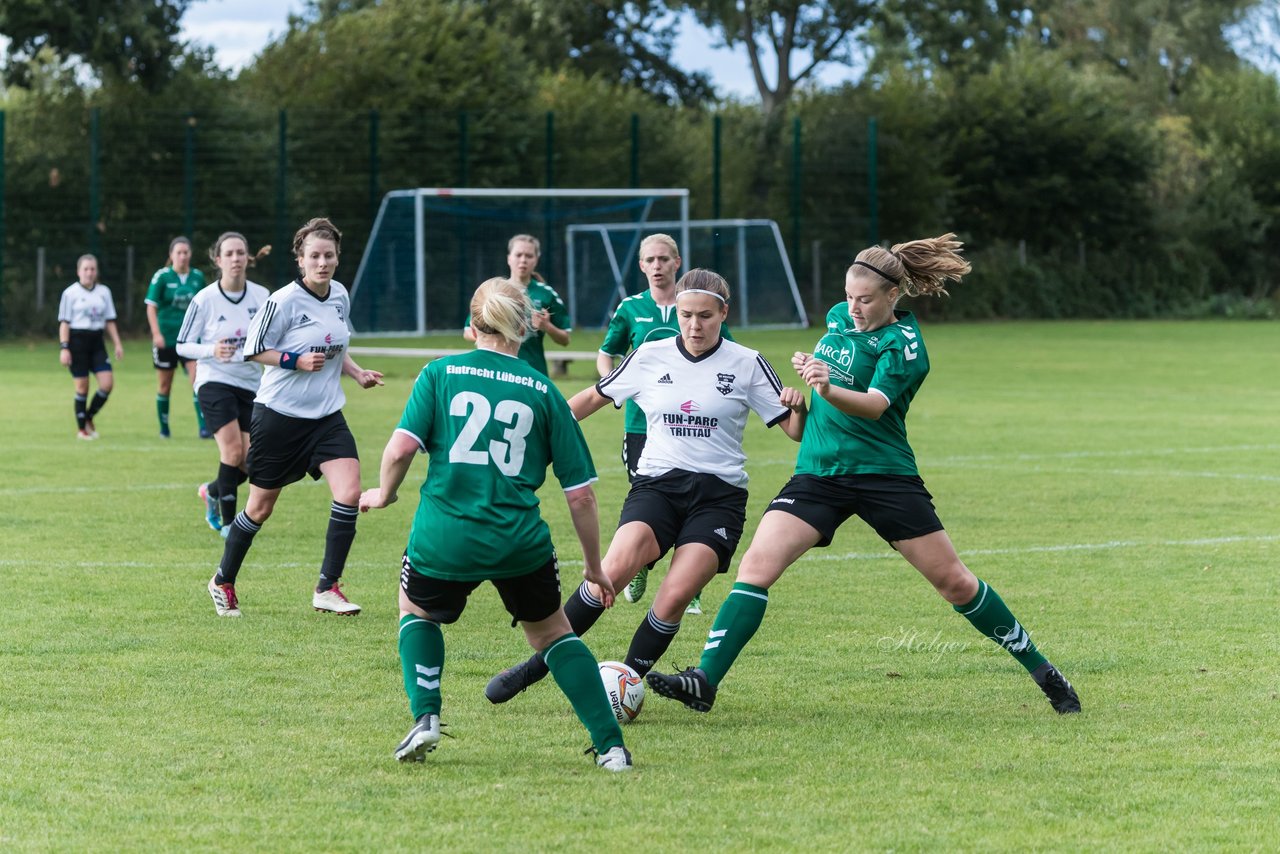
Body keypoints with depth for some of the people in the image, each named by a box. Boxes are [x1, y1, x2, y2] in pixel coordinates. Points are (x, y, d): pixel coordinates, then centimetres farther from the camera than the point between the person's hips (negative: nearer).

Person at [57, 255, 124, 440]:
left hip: (97, 341, 4)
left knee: (107, 383, -8)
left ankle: (89, 418, 13)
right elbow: (64, 322, -4)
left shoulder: (104, 291, 10)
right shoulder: (70, 293, -2)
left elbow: (110, 320, 14)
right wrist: (64, 348, -11)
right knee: (82, 386, -2)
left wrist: (117, 344, 7)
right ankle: (81, 429, 10)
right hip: (77, 340, -4)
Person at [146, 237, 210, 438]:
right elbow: (151, 306, -6)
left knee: (198, 380, -12)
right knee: (165, 385, 8)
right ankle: (164, 428, 23)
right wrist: (156, 333, -15)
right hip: (166, 338, -2)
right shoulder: (162, 276, -5)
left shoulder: (198, 277, 4)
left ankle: (204, 427, -15)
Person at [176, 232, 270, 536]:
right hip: (214, 382, -4)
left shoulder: (262, 296, 1)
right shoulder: (204, 300, -8)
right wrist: (212, 350, -19)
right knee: (233, 449, -19)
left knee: (250, 462, 1)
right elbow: (182, 346, -2)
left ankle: (212, 492, 33)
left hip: (250, 384, 4)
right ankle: (228, 522, -7)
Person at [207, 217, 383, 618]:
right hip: (280, 415, -5)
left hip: (326, 416, 5)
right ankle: (223, 582, 28)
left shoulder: (340, 296, 4)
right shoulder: (284, 301, -15)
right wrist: (296, 361, -21)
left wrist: (357, 373, 4)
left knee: (349, 493, -15)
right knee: (261, 508, 6)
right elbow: (254, 349, -10)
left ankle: (327, 588, -5)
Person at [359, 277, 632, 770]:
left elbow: (400, 451, -7)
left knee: (417, 610, 30)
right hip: (521, 542, 1)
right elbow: (581, 492, 5)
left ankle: (425, 718, 12)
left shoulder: (440, 373, 3)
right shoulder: (542, 391, 5)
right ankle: (610, 745, 14)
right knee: (551, 633, 23)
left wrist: (383, 494, 14)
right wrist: (594, 565, 15)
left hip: (443, 540, -1)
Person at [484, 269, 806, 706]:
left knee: (675, 595, -21)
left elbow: (795, 431, 5)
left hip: (718, 496, 0)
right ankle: (538, 663, -14)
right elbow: (593, 397, 20)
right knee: (616, 568, -25)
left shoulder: (746, 364, 2)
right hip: (656, 485, 1)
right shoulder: (650, 357, 6)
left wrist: (798, 408, -17)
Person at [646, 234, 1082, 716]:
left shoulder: (902, 343, -11)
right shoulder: (839, 317, 9)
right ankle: (705, 681, -20)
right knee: (757, 564, -15)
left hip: (883, 474, -5)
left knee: (954, 582, -1)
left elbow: (875, 405, -29)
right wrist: (810, 371, 15)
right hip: (818, 473, 5)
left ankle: (1041, 672, 15)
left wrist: (830, 389, -45)